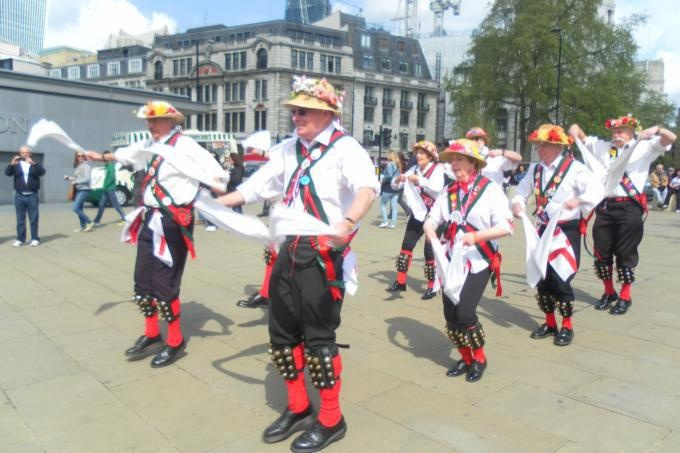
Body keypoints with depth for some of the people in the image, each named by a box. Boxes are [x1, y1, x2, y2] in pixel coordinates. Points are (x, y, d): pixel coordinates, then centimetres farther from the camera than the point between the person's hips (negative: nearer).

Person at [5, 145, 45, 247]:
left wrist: (33, 164, -31)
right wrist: (11, 164, -26)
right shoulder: (16, 164, 9)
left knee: (34, 219, 2)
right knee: (20, 219, 6)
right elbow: (7, 173, -7)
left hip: (32, 196, -1)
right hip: (19, 196, 1)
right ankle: (20, 239, 11)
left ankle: (35, 239, 8)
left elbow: (42, 172, -13)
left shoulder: (36, 164, 6)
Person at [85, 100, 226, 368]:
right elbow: (127, 154, 32)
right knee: (142, 282, 15)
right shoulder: (152, 145, 13)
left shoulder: (184, 146, -12)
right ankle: (151, 334, 34)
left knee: (164, 284, -6)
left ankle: (175, 341, 14)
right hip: (150, 220, 9)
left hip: (172, 223, -9)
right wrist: (102, 157, 46)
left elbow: (212, 169, -21)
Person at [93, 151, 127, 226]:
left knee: (115, 204, -5)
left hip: (110, 188, -9)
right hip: (107, 189, 9)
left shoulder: (111, 166, -12)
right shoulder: (107, 166, 15)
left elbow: (112, 177, -21)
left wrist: (105, 186, -17)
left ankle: (125, 218, 1)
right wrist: (105, 186, 10)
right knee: (102, 205, 11)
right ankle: (96, 221, 16)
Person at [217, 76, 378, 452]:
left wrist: (347, 223, -49)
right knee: (282, 332, 14)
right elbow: (259, 184, 17)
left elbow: (367, 187, -30)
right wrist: (217, 203, 11)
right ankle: (297, 408, 34)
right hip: (290, 251, 8)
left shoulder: (345, 148, -11)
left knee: (318, 337, 0)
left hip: (323, 255, -7)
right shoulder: (288, 150, 12)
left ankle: (331, 420, 22)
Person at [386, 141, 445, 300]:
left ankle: (432, 286, 9)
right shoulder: (414, 169, 7)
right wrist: (398, 179, -16)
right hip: (418, 213, 5)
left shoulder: (438, 169, -8)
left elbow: (438, 189, -24)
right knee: (407, 244, 2)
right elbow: (394, 185, 6)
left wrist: (420, 181, -30)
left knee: (430, 249, -3)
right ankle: (400, 281, 10)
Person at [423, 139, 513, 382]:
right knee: (450, 313, 5)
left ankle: (479, 359, 16)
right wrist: (432, 234, -20)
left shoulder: (490, 189, -8)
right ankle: (466, 359, 29)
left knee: (464, 312, -12)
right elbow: (431, 220, 3)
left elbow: (506, 226, -14)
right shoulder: (449, 191, 6)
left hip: (479, 262, -5)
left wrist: (476, 236, -28)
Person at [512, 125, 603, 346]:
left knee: (561, 278, -4)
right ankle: (549, 322, 29)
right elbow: (522, 190, 13)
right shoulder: (535, 169, 6)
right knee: (542, 278, 11)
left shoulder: (574, 168, -12)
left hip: (566, 231, -6)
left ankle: (567, 326, 18)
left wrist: (579, 200, -39)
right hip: (543, 230, 6)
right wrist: (517, 202, -9)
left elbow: (596, 190, -21)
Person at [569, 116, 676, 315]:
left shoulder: (644, 147, 8)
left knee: (626, 253, 3)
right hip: (605, 206, 3)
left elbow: (670, 139, -2)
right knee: (601, 252, 8)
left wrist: (656, 129, -19)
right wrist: (575, 128, 0)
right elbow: (578, 136, 21)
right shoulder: (602, 146, 14)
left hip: (629, 207, -3)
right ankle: (609, 292, 26)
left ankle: (625, 296, 17)